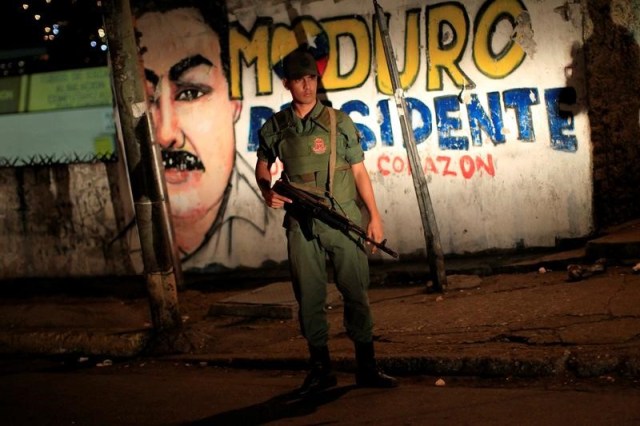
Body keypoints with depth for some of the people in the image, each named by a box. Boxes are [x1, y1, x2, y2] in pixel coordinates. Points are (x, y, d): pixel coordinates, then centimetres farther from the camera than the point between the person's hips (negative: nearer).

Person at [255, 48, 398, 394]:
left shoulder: (339, 122, 1)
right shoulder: (275, 128, 5)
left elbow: (359, 172, 4)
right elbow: (262, 167, 21)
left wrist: (374, 216, 0)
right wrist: (267, 191, 0)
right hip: (301, 226, 1)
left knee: (356, 293, 1)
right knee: (309, 297, 5)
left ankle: (366, 368, 10)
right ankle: (320, 369, 16)